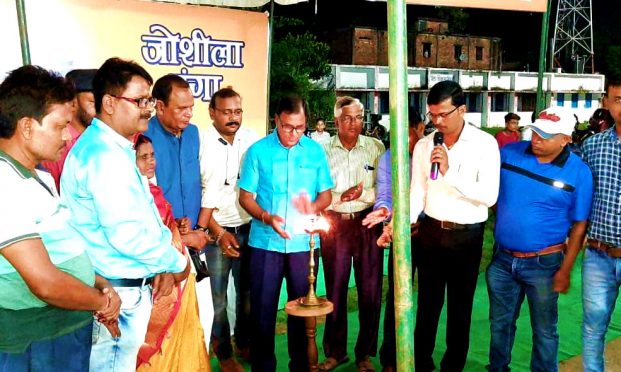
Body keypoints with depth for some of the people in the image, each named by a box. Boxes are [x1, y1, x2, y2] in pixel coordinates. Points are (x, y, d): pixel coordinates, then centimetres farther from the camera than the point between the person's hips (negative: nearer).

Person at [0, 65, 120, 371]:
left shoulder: (42, 179, 10)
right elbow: (46, 283, -27)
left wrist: (101, 285, 0)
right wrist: (103, 302, -11)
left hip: (72, 327, 9)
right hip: (37, 343, -9)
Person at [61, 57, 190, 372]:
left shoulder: (116, 148, 12)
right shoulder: (104, 154, -21)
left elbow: (142, 216, 16)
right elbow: (126, 234, -27)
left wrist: (161, 266, 6)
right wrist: (176, 263, -11)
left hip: (129, 286, 9)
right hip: (117, 292, -9)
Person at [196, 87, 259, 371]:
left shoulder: (252, 140, -1)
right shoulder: (201, 144, -9)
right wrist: (218, 232, -8)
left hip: (248, 228, 3)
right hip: (215, 231, -3)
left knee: (247, 291, 15)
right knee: (217, 296, 7)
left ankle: (244, 343, 36)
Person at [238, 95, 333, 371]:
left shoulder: (315, 151, 3)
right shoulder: (258, 151, -2)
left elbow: (326, 194, 7)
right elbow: (245, 196, -1)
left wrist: (314, 207, -14)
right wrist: (267, 218, -18)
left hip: (304, 243, 2)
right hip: (265, 242, -1)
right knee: (262, 308, 7)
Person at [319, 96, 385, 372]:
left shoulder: (376, 147, 1)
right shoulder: (323, 150, 1)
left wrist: (361, 194, -18)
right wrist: (341, 196, -17)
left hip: (367, 223, 0)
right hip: (335, 224, 0)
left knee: (370, 291, 5)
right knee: (335, 290, 12)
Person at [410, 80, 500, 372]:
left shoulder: (485, 144, -10)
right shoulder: (424, 145, 0)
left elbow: (490, 195, -18)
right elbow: (417, 193, 0)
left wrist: (449, 172, -25)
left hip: (467, 235, -2)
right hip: (431, 231, 2)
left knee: (460, 304, 13)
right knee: (428, 302, 13)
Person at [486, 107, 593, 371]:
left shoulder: (578, 172, -11)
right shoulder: (509, 152, -5)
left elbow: (579, 225, -6)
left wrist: (565, 270, -8)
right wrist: (504, 219, 5)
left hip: (544, 264, -3)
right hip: (502, 259, 3)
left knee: (544, 330, 14)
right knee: (500, 323, 19)